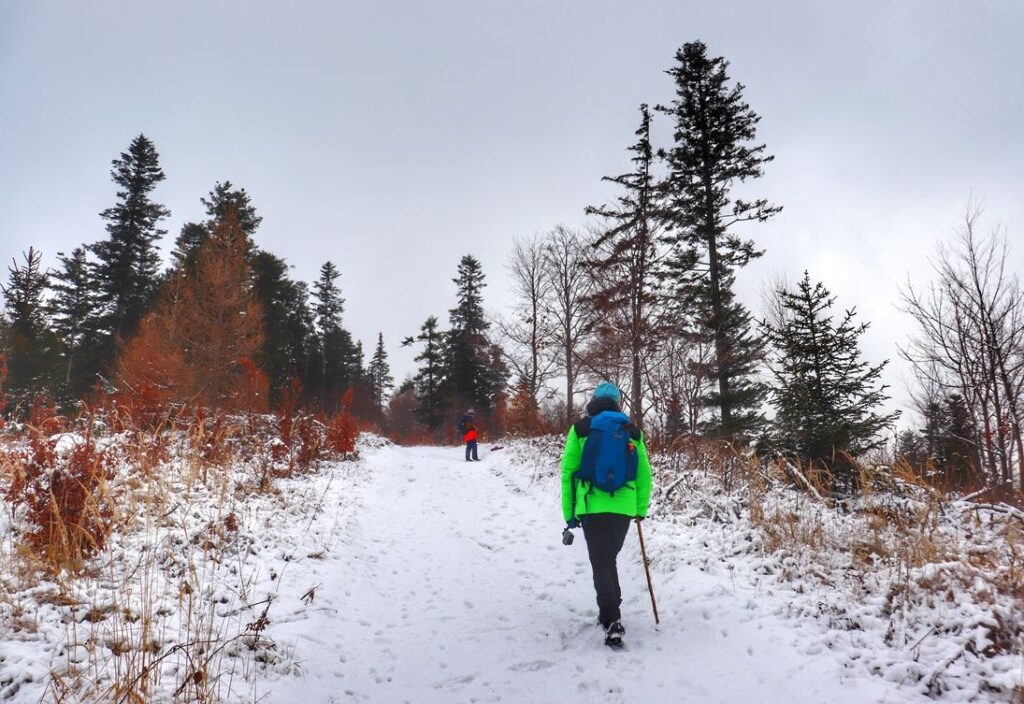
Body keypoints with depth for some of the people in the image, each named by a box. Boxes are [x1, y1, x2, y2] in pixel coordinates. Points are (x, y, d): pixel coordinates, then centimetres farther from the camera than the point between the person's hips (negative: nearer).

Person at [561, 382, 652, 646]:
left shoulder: (580, 429, 2)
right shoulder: (632, 432, 9)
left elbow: (567, 472, -1)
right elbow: (644, 474, 9)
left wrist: (569, 512, 4)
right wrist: (641, 509, 19)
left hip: (592, 507, -3)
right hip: (624, 508, 3)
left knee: (602, 564, 1)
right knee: (609, 559, 22)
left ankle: (613, 622, -9)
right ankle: (610, 612, 30)